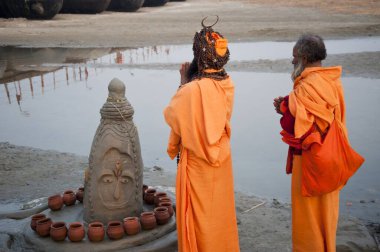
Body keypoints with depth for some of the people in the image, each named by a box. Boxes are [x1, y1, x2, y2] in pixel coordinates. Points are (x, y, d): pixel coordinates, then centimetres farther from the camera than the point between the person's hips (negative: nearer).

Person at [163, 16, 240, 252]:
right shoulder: (228, 84, -8)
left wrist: (184, 82, -6)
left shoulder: (192, 90, -28)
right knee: (220, 210, 23)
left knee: (199, 214, 12)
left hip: (197, 162, -6)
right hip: (221, 158, 6)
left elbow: (171, 115, -11)